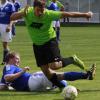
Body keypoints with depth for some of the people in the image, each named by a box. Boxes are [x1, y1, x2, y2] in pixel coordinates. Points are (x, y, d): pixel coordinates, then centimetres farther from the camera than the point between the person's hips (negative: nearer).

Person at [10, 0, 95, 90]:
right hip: (37, 44, 4)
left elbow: (67, 14, -18)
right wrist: (22, 13, -45)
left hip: (50, 41, -4)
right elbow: (12, 18, -25)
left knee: (54, 66, -21)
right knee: (46, 71, 1)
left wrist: (84, 14, -12)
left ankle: (73, 60, 5)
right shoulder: (28, 12, -17)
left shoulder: (49, 14, -23)